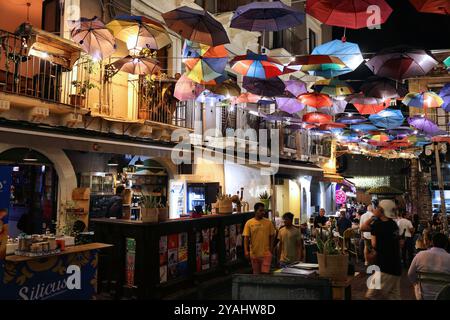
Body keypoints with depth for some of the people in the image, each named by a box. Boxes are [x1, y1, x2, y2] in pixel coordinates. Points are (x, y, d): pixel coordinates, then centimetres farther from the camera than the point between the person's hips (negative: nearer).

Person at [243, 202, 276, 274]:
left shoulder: (268, 222, -1)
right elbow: (246, 238, -4)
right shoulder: (249, 223, -3)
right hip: (254, 253, 1)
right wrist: (246, 251, -13)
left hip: (266, 253, -1)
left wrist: (271, 250, 0)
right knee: (256, 273, 13)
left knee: (265, 273, -7)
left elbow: (271, 237, 4)